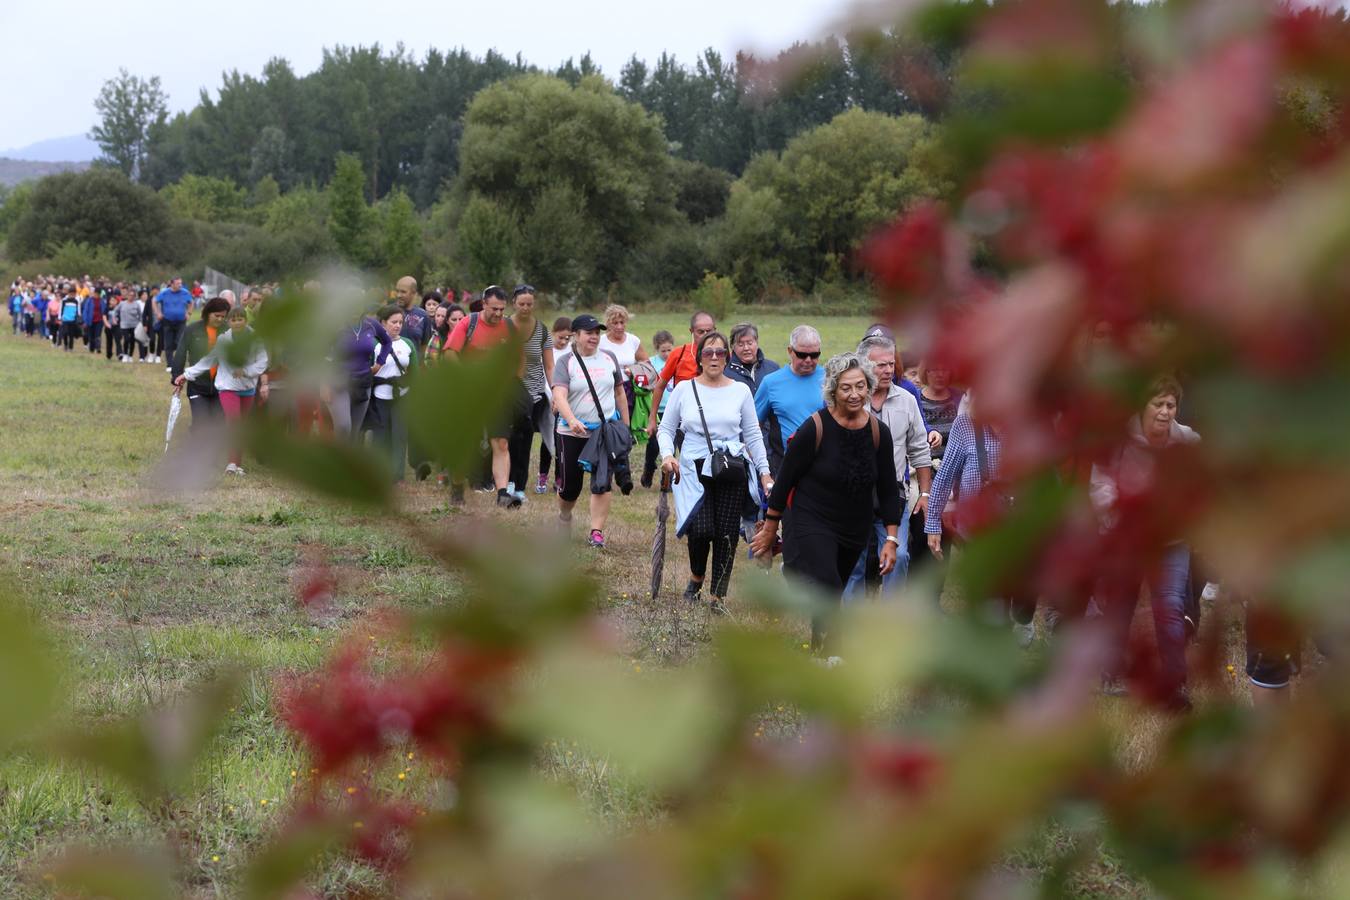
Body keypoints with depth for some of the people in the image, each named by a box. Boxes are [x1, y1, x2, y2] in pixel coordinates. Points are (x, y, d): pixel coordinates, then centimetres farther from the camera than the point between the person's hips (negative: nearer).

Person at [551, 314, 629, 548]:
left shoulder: (609, 358, 6)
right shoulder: (565, 362, -5)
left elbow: (619, 392, 15)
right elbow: (559, 395, -19)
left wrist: (625, 425, 15)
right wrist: (571, 420, -35)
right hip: (572, 433, -2)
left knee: (602, 483, -11)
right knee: (570, 486, 7)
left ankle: (597, 532, -9)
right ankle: (563, 517, 37)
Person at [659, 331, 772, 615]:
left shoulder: (740, 391, 8)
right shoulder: (684, 389, 7)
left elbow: (753, 435, 13)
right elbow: (666, 429, 12)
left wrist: (764, 472, 9)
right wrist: (667, 454, -7)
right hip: (695, 470, -1)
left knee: (727, 533, -3)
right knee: (701, 529, -17)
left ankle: (717, 596, 8)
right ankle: (696, 578, 13)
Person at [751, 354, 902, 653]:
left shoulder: (878, 432, -4)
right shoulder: (815, 427, -16)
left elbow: (888, 490, 4)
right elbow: (785, 479, -6)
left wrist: (891, 539, -2)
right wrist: (770, 529, -1)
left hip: (854, 532, 5)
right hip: (811, 525, -5)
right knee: (828, 600, -20)